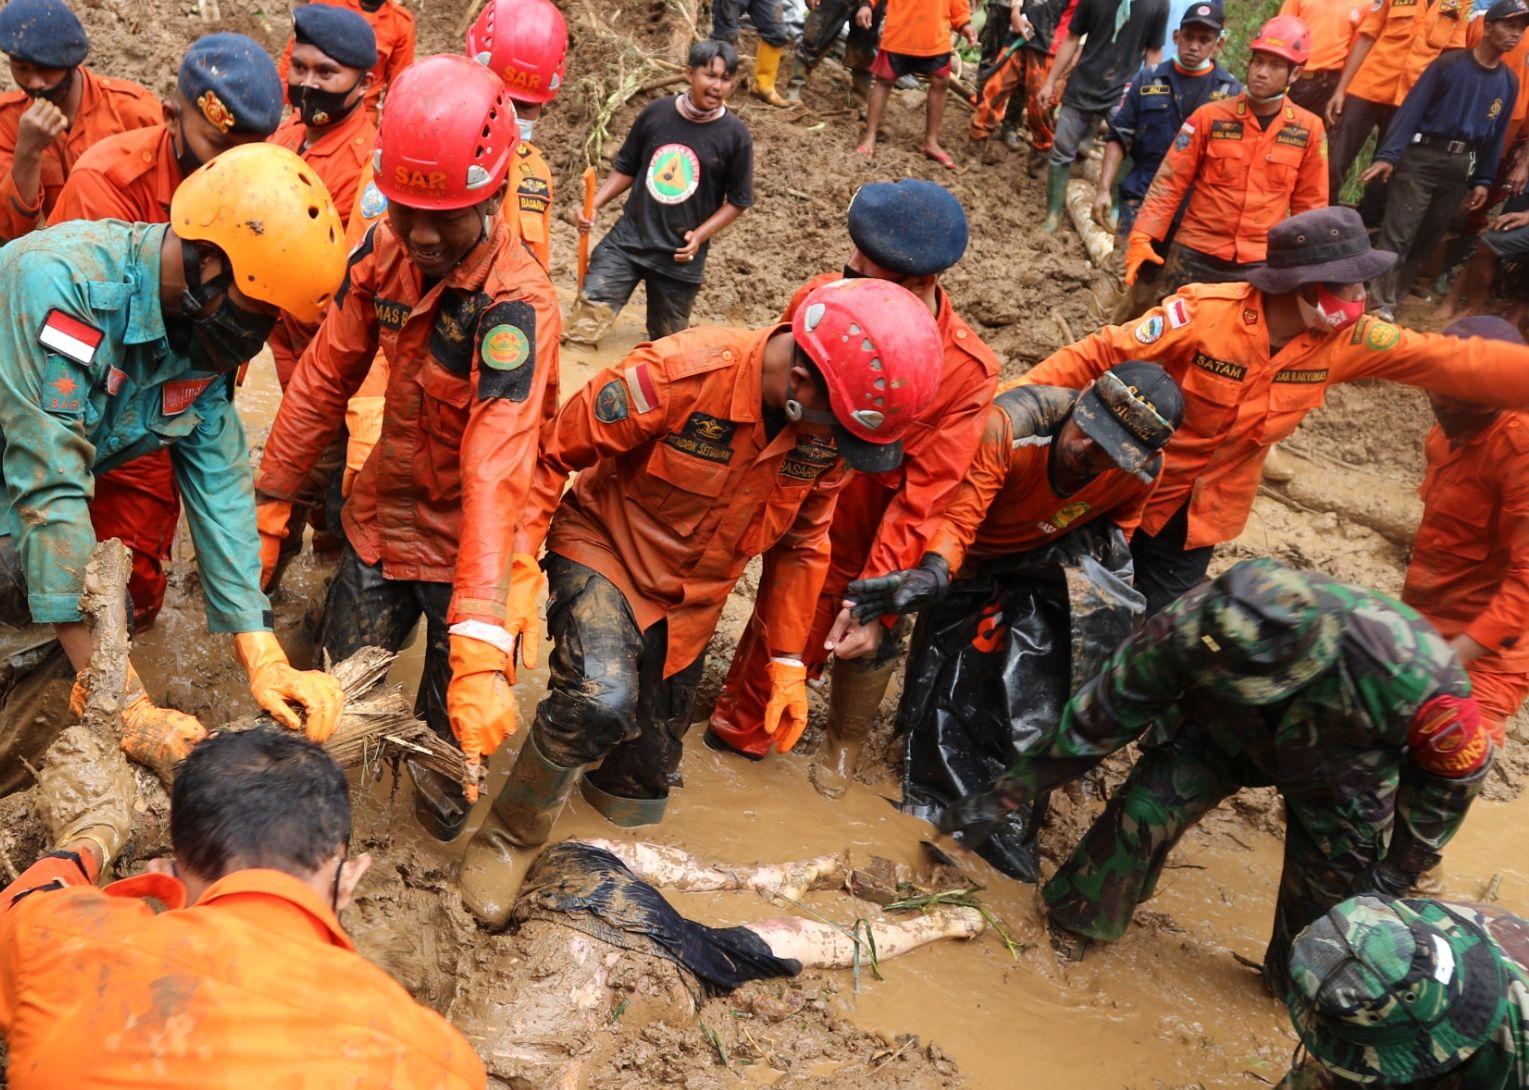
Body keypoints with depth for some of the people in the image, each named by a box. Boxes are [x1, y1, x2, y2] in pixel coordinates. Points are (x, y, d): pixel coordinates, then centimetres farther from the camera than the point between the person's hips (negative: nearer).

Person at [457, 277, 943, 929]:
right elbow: (550, 454, -21)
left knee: (641, 780, 13)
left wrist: (788, 658, 2)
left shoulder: (829, 431, -14)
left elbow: (801, 543, 2)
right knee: (599, 704, -30)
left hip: (692, 602, 5)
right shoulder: (680, 375, -31)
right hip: (604, 553, -5)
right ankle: (507, 839, -4)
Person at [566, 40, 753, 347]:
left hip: (681, 256, -1)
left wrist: (699, 236, -14)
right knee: (581, 327, -8)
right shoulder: (656, 112, -2)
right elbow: (626, 169, 8)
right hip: (627, 240, 1)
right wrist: (594, 205, -7)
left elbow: (738, 200, -1)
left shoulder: (735, 135, -7)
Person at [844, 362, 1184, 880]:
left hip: (1047, 566, 2)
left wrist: (1105, 540, -13)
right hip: (973, 563, -2)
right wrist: (931, 573, -55)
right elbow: (957, 516, -38)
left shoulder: (1143, 470, -20)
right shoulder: (1008, 425, -35)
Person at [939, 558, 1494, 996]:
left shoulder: (1410, 674, -43)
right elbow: (1101, 713, -25)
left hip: (1339, 768, 0)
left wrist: (1396, 872, -9)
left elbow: (1456, 769, -20)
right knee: (1144, 810, -15)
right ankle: (1072, 925, 11)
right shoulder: (1190, 626, -40)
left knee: (1330, 884, 1)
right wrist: (1003, 797, -19)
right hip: (1224, 732, 1)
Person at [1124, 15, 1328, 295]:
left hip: (1261, 263, 1)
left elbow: (1310, 204, 9)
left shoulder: (1309, 129, 1)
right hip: (1196, 255, -1)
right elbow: (1170, 182, -3)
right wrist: (1141, 238, -10)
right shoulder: (1210, 116, -3)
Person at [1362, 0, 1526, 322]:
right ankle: (1381, 303, -6)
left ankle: (1395, 293, 21)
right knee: (1397, 234, -9)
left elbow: (1497, 135, 14)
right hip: (1422, 156, -5)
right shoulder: (1449, 63, -7)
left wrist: (1483, 180, 10)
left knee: (1430, 235, 10)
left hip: (1462, 166, 5)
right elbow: (1412, 108, -10)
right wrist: (1388, 154, -19)